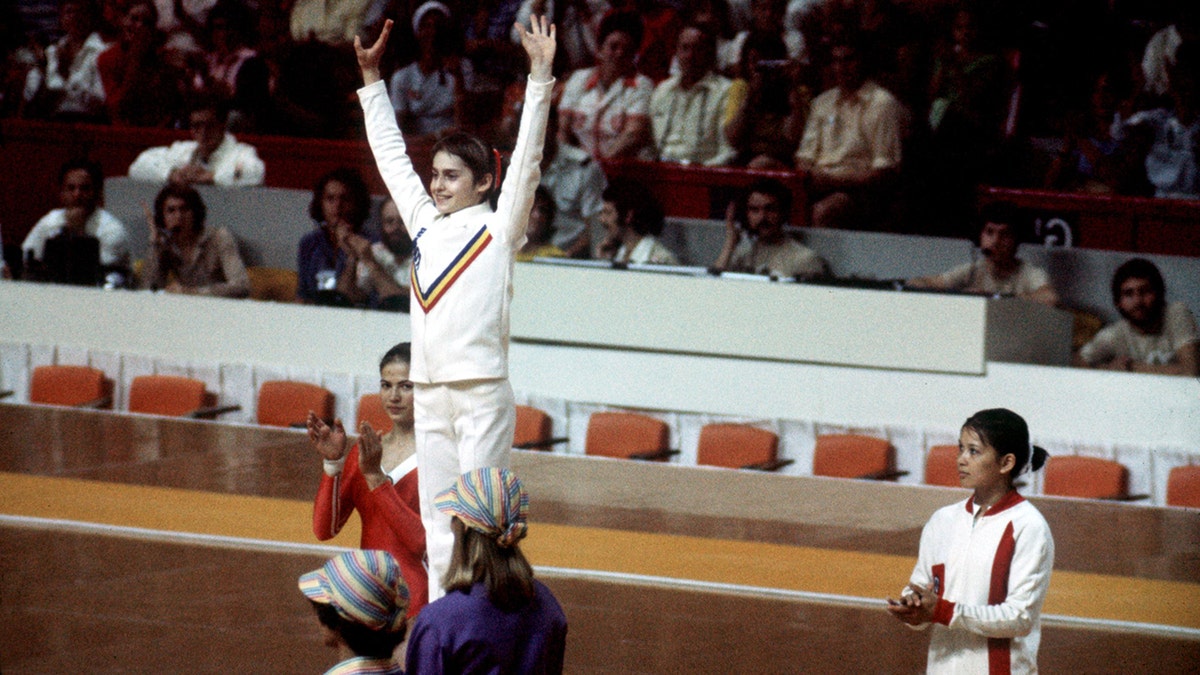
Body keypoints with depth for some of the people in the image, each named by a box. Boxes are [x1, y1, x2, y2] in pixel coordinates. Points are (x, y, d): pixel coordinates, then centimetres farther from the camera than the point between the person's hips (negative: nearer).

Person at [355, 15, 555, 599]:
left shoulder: (498, 228, 1)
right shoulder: (425, 224, 15)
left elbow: (526, 160, -8)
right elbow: (391, 156, 23)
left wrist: (540, 79, -15)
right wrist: (371, 77, 24)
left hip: (482, 392, -6)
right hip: (430, 393, 6)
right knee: (437, 525, 7)